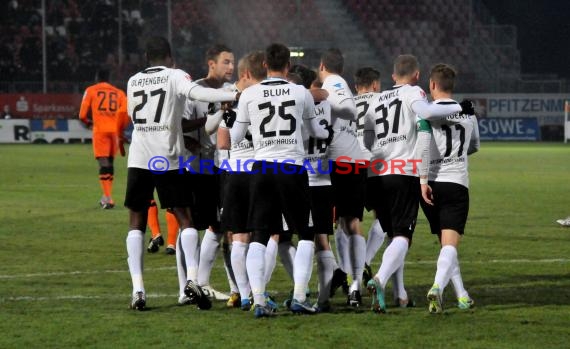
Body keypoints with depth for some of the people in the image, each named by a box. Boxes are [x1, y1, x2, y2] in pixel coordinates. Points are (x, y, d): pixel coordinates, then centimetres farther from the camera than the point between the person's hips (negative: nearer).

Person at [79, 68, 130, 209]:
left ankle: (108, 198, -19)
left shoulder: (91, 91, 9)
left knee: (103, 164, -7)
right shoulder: (119, 92, 15)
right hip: (115, 130, 3)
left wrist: (89, 123, 27)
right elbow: (125, 113, 2)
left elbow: (82, 114, 5)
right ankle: (107, 196, 24)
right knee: (110, 162, 17)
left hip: (100, 130, -3)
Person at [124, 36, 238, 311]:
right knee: (184, 219, 5)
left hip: (139, 159, 3)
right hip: (169, 159, -3)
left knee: (136, 223, 10)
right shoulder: (175, 76, -1)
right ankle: (191, 280, -15)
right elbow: (197, 93, -20)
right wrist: (236, 95, -26)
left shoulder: (133, 82, 13)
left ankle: (137, 289, -3)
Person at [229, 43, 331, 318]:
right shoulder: (301, 93, 2)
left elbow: (235, 138, 9)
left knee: (258, 237, 4)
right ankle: (299, 297, -2)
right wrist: (329, 132, 41)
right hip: (293, 169, -1)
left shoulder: (249, 95, 1)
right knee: (305, 235, 9)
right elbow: (315, 131, 18)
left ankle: (258, 302, -6)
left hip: (262, 169, 1)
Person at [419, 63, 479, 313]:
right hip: (457, 184, 0)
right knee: (450, 244, -8)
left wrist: (423, 180, -13)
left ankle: (461, 295, 20)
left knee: (446, 243, 17)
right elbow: (474, 147, 26)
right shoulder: (468, 114, 10)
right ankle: (437, 287, -33)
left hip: (431, 184, 0)